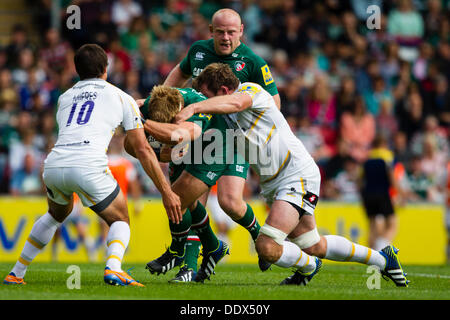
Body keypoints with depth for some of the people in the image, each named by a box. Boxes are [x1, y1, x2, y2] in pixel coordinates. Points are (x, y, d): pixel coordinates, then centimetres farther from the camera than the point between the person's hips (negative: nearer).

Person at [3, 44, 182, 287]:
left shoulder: (64, 98, 29)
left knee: (57, 213, 35)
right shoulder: (122, 98, 18)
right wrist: (167, 192, 18)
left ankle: (16, 274, 34)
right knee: (120, 221, 15)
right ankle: (113, 268, -16)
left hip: (53, 166, 4)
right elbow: (142, 150, 14)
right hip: (89, 166, -4)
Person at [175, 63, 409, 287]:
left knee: (267, 247, -22)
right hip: (273, 185, 10)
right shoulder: (224, 117, 13)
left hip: (298, 178, -10)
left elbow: (234, 102, -36)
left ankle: (308, 266, 10)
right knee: (314, 247, 20)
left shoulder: (251, 90, -13)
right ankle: (383, 258, 38)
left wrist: (193, 108, -46)